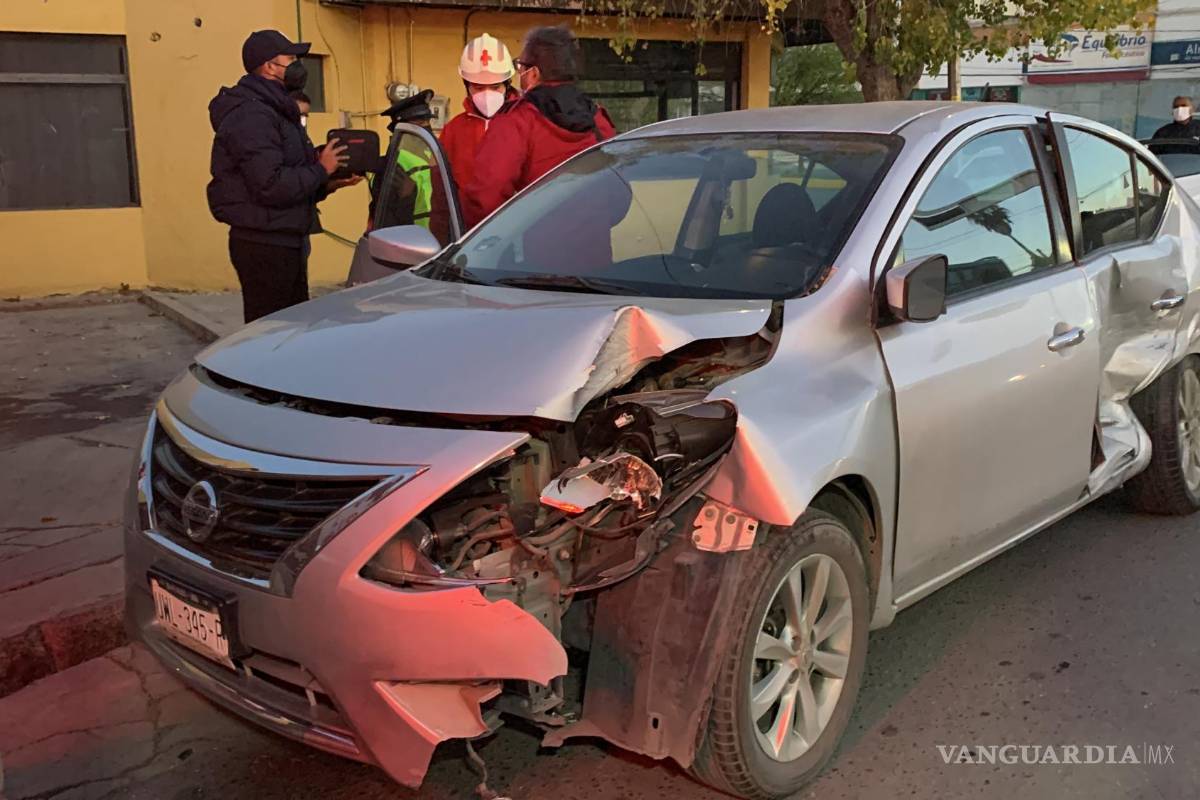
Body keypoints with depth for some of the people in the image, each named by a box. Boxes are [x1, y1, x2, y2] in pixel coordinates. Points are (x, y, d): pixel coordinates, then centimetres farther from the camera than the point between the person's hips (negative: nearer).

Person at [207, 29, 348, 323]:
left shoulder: (274, 110, 18)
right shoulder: (250, 116, -16)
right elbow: (271, 186, -26)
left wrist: (328, 181, 5)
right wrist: (321, 170, -13)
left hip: (285, 242, 10)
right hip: (264, 246, -10)